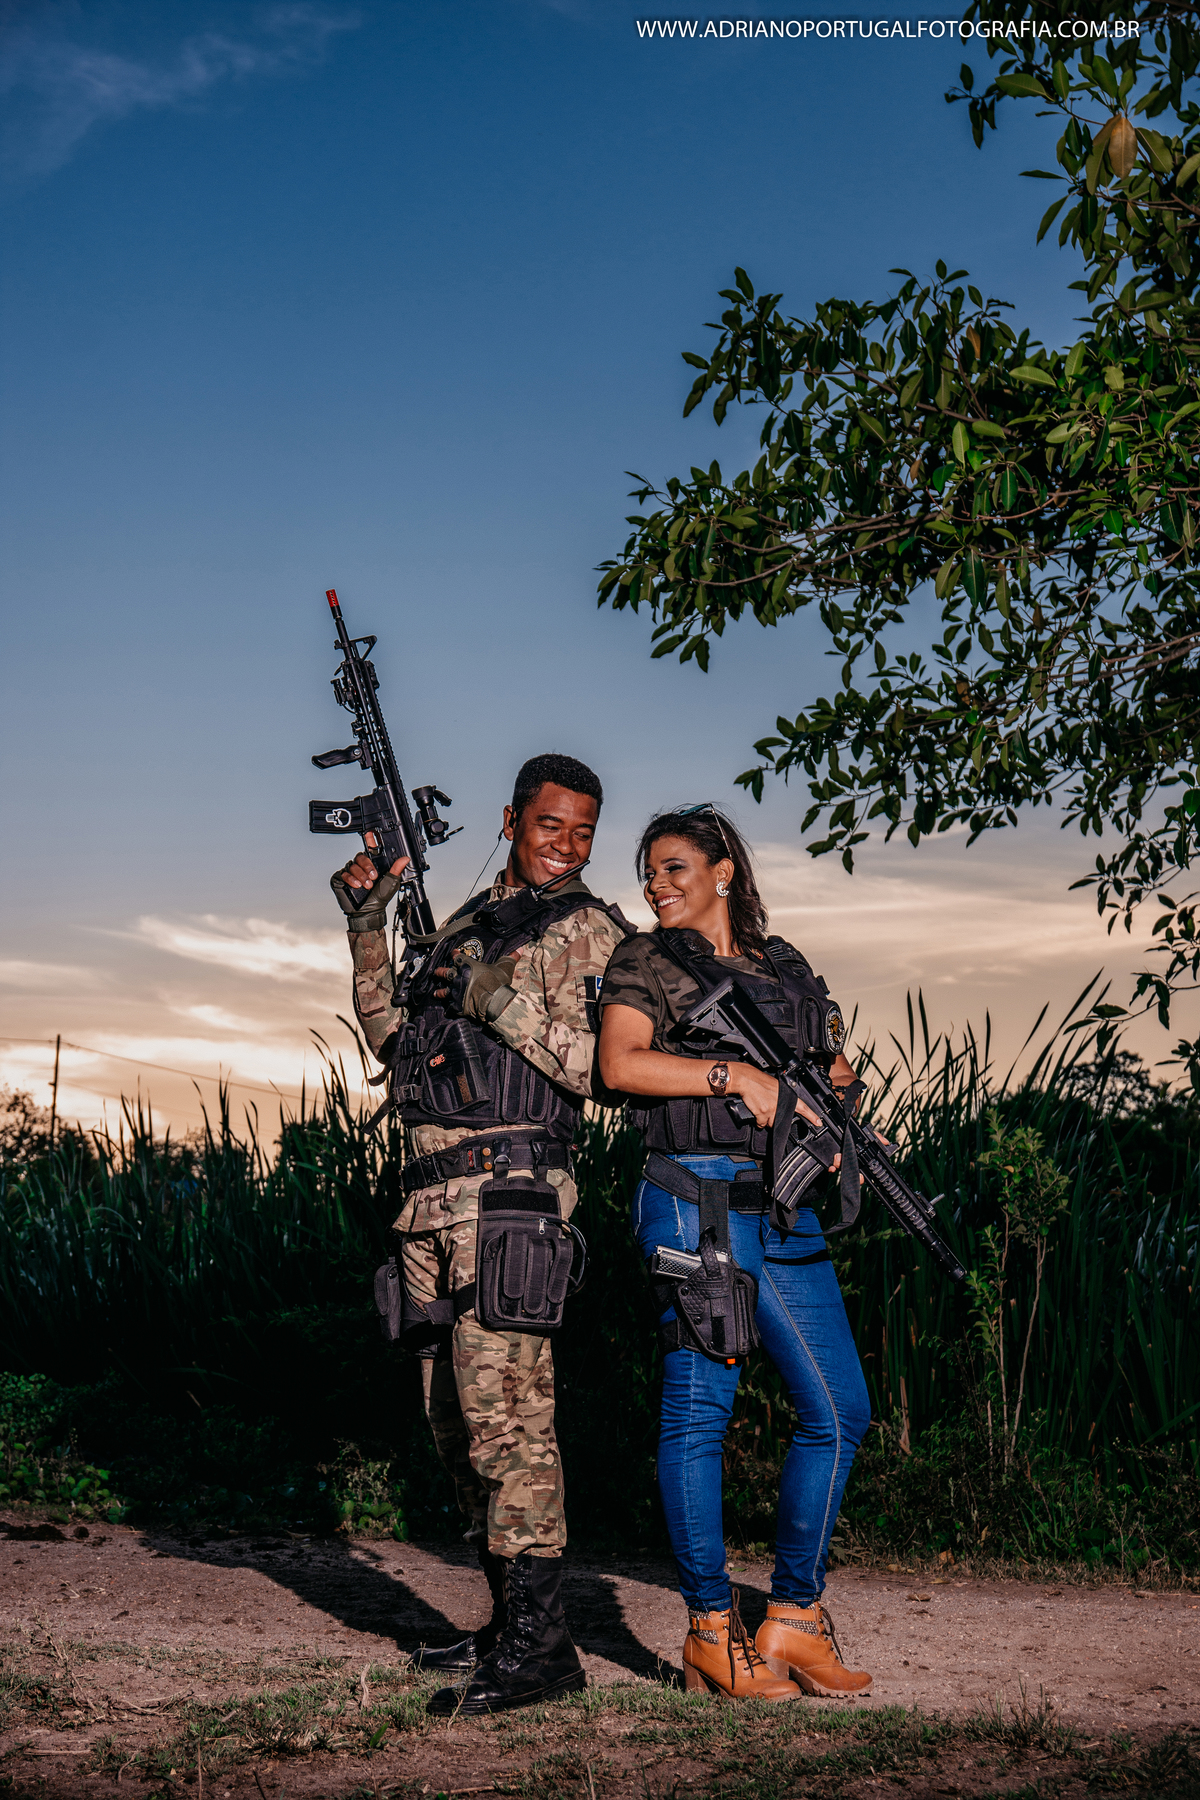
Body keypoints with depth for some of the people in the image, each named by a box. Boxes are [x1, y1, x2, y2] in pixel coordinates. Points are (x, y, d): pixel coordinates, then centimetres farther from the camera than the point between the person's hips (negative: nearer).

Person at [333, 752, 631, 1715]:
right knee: (457, 1413, 11)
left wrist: (507, 1005, -18)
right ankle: (510, 1622, 20)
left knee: (504, 1402, -12)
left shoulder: (588, 929, 0)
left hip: (509, 1183, -8)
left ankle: (541, 1645, -8)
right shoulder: (467, 921, 21)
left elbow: (604, 1066, -11)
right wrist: (368, 931, 14)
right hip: (431, 1193, 8)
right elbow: (395, 1039, 22)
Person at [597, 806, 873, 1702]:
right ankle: (713, 1632, 6)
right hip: (696, 1199, -6)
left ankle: (794, 1614, 15)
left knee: (840, 1410, 4)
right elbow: (620, 1064, -12)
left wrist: (834, 1079, 3)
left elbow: (814, 1074, 26)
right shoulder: (645, 961, 4)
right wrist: (736, 1074, -16)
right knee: (700, 1409, -4)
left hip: (785, 1208, 6)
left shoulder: (785, 965, 19)